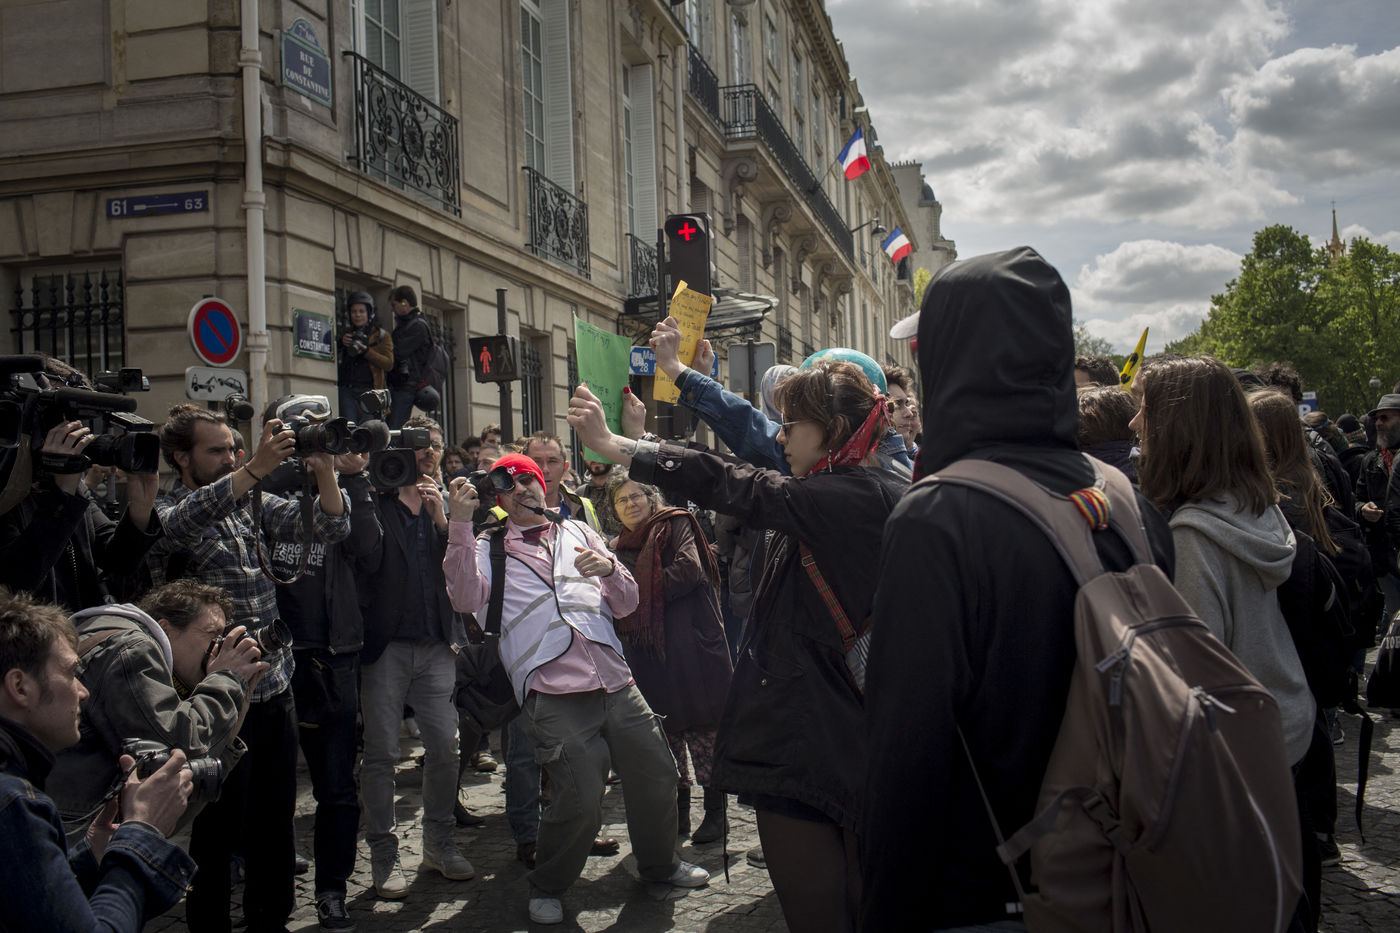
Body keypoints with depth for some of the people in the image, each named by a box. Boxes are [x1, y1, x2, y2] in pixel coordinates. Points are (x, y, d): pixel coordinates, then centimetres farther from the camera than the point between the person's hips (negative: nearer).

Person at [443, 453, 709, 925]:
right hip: (554, 694, -4)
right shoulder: (490, 549, 11)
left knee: (656, 775, 11)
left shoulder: (577, 532, 20)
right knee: (580, 798, -13)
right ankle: (547, 888, 14)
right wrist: (460, 525, -17)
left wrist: (610, 569, -4)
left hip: (616, 684, 4)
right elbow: (467, 598, -11)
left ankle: (659, 863, 38)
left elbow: (626, 605, 17)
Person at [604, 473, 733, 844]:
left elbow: (689, 570, -14)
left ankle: (715, 812, 2)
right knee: (666, 732, 9)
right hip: (649, 652, 6)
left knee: (701, 729, -5)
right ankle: (679, 812, 18)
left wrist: (643, 594, -8)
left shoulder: (675, 524, 1)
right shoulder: (622, 547, 19)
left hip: (690, 643, -6)